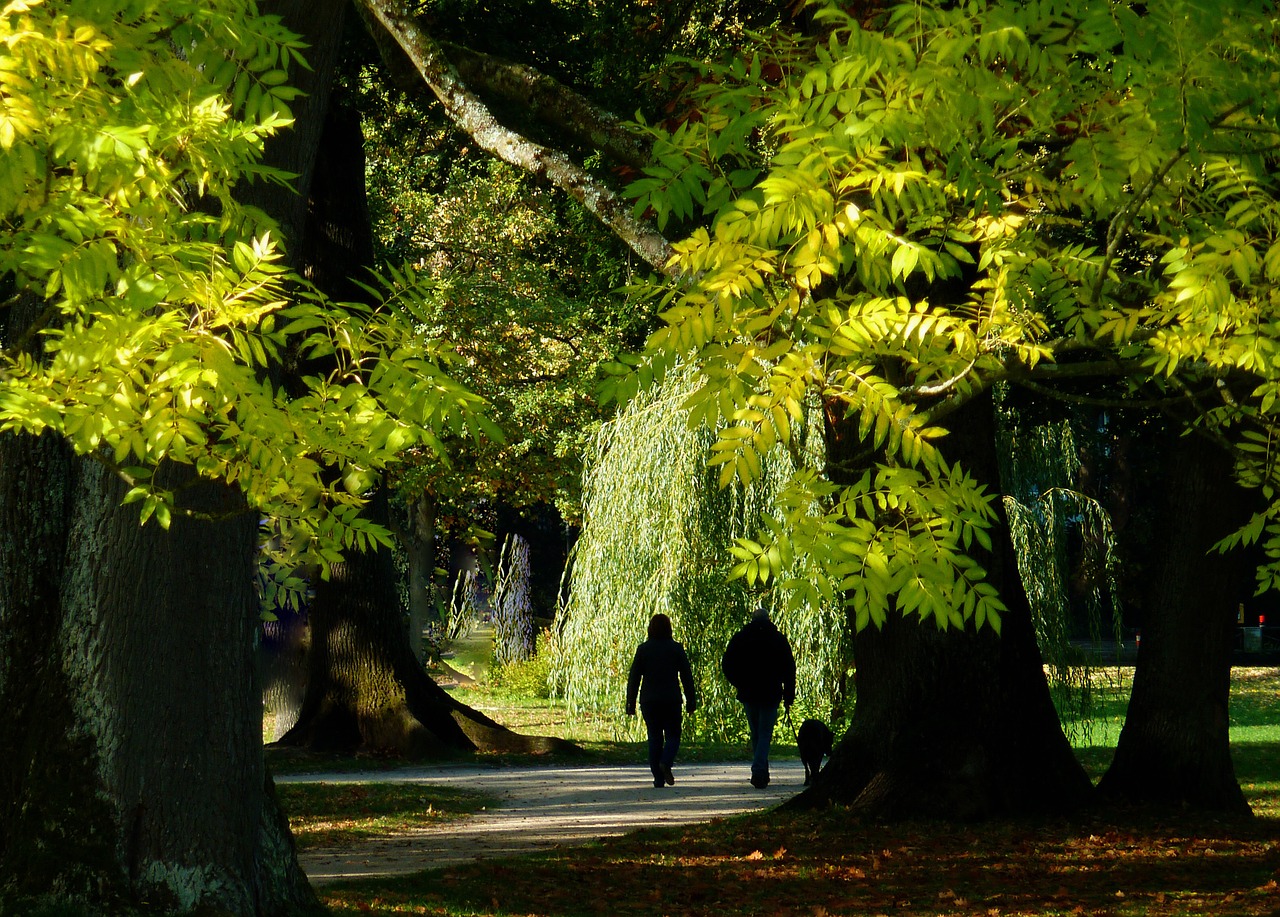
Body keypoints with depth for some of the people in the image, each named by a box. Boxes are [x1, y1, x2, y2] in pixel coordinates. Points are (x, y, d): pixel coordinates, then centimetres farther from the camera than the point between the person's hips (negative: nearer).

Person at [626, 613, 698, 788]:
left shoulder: (643, 649, 1)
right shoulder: (676, 649, 0)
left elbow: (634, 677, 0)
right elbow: (687, 676, 1)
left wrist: (631, 703, 5)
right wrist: (691, 701, 8)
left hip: (649, 701, 1)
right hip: (671, 701, -1)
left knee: (654, 738, 7)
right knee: (673, 736, 9)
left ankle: (659, 779, 2)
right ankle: (666, 762, -21)